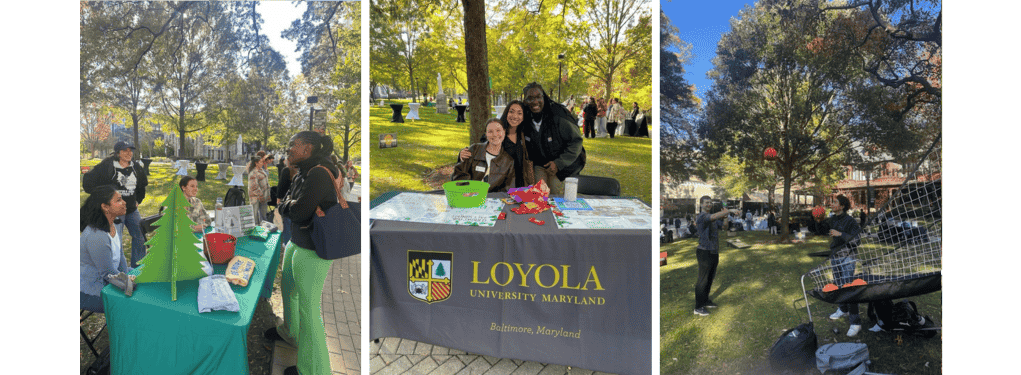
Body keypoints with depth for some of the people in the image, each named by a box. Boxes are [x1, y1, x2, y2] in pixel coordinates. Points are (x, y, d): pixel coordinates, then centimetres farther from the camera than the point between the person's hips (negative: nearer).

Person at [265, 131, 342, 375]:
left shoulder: (319, 174, -23)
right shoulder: (302, 174, 7)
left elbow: (298, 213, -24)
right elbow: (282, 208, 9)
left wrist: (288, 203, -5)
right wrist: (290, 205, -11)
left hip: (313, 253, -10)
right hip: (297, 243, 10)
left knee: (308, 309, 2)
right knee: (288, 289, 30)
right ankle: (290, 331, 57)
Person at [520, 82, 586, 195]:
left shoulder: (559, 115, -23)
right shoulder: (525, 118, -6)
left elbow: (576, 141, -17)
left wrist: (558, 163, -19)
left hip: (561, 165, -4)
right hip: (539, 164, 4)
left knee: (556, 194, -10)